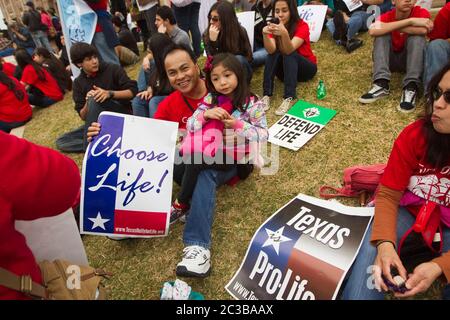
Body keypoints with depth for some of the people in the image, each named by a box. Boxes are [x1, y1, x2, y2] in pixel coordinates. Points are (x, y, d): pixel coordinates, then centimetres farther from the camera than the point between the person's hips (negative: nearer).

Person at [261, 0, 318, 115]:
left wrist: (284, 33, -54)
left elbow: (289, 50, -36)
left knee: (289, 54, -32)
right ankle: (267, 95, -35)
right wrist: (265, 34, -47)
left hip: (306, 68, -3)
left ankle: (289, 98, -43)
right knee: (274, 53, -26)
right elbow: (271, 50, -29)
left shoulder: (302, 26, -19)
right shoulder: (274, 26, -10)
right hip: (285, 68, 3)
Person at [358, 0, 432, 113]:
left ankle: (411, 88, -37)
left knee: (417, 36, -26)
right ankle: (381, 84, -35)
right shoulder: (387, 17, -12)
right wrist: (410, 21, -36)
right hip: (390, 60, 1)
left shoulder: (421, 13, -13)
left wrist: (392, 26, -27)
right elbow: (372, 31, -36)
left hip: (411, 60, -1)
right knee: (382, 32, -21)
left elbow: (423, 30, -36)